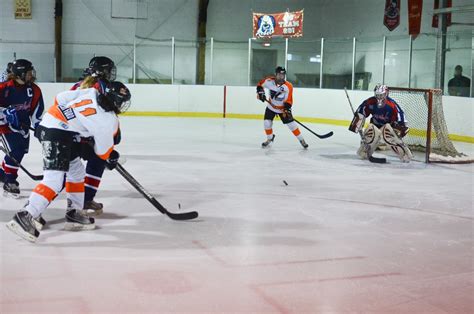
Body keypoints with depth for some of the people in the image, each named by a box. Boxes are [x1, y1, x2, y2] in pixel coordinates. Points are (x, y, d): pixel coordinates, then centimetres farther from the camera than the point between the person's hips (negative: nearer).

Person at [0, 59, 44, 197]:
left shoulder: (34, 89, -5)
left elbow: (37, 107, 5)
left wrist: (37, 123, 2)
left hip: (22, 123, 7)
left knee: (22, 150, 11)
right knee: (15, 152, -15)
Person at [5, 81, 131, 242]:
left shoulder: (92, 93, 2)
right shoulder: (108, 121, -15)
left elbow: (61, 98, 7)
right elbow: (103, 150, 0)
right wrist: (112, 157, 21)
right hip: (56, 134, -10)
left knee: (77, 172, 19)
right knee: (55, 179, -17)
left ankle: (74, 213, 27)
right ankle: (25, 216, -23)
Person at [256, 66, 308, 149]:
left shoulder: (288, 86, -25)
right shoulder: (269, 81, -19)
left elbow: (288, 101, -22)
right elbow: (260, 84, 0)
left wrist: (286, 110, -31)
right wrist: (260, 92, -14)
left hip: (283, 108, -2)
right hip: (271, 107, 2)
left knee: (291, 124, -6)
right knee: (267, 123, -6)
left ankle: (301, 140, 10)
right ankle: (270, 138, 23)